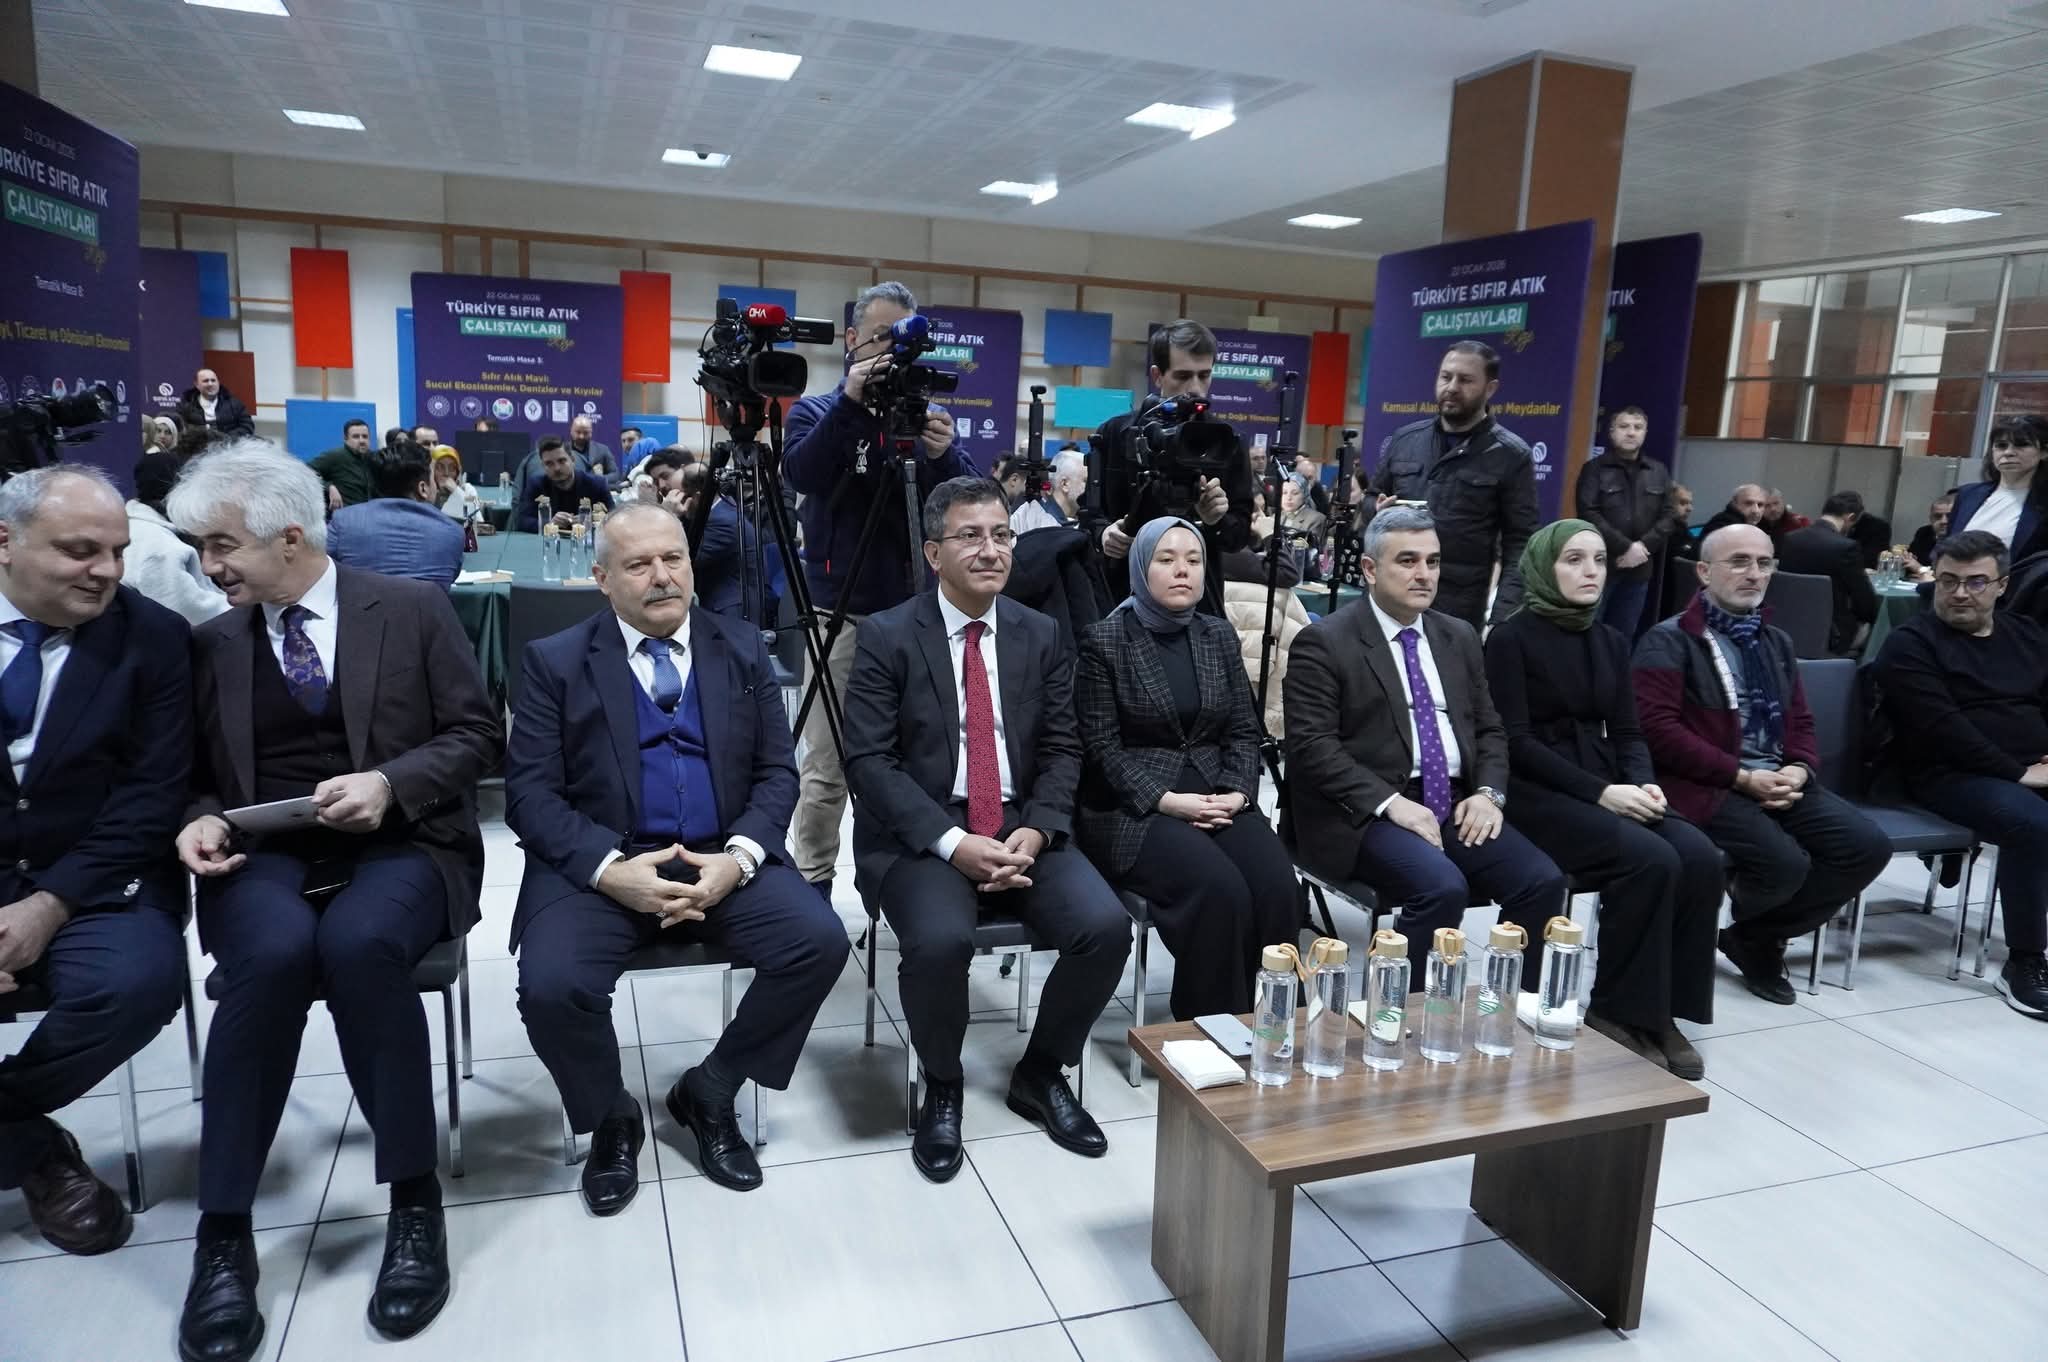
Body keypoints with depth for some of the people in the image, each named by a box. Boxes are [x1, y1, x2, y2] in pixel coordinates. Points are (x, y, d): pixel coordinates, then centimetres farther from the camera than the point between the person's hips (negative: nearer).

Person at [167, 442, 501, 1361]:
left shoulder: (412, 610, 3)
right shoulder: (212, 643, 12)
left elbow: (476, 736, 0)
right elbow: (199, 775, 18)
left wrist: (389, 783, -16)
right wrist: (201, 822, -4)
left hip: (397, 845, -2)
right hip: (265, 857, 2)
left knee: (361, 943, -36)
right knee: (274, 954, -34)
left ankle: (414, 1199, -19)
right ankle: (223, 1231, -20)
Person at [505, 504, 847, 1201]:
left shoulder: (742, 651, 9)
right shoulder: (555, 662, 3)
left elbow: (777, 772, 6)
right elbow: (529, 791, -3)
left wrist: (737, 858, -14)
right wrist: (609, 869, -20)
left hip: (721, 860, 2)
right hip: (599, 865, -2)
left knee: (820, 941, -22)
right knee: (550, 985, -28)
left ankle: (709, 1092, 4)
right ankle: (612, 1119, 6)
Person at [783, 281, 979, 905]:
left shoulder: (930, 413, 11)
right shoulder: (817, 411, 5)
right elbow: (803, 475, -15)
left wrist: (942, 455, -19)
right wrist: (850, 402, -23)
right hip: (841, 611, -2)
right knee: (827, 765, 0)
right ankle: (812, 883, 13)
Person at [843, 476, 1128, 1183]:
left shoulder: (1041, 635, 8)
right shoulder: (887, 636, -4)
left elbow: (1061, 749, 7)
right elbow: (869, 760, -10)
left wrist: (1036, 831, -12)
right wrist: (951, 842, -21)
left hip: (1021, 829, 4)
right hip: (919, 834, -3)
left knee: (1106, 927, -19)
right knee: (941, 939, -32)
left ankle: (1040, 1072, 9)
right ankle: (941, 1088, 0)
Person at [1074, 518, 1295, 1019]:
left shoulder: (1220, 635, 12)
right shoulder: (1104, 641, -3)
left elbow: (1243, 730, 11)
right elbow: (1102, 746, -7)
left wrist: (1238, 792, -7)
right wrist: (1165, 800, -17)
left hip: (1219, 797, 5)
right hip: (1134, 807, -4)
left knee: (1276, 885, -23)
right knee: (1219, 890, -29)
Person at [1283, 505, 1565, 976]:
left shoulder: (1460, 637, 17)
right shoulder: (1324, 642, -4)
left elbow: (1488, 728, 19)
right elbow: (1312, 745, -12)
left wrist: (1488, 792, -1)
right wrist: (1390, 802, -20)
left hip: (1456, 806, 6)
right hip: (1368, 812, -6)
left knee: (1542, 881, -15)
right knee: (1443, 887, -30)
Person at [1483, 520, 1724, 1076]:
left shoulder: (1610, 640, 14)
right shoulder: (1512, 638, -6)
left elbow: (1627, 731, 13)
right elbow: (1515, 740, -13)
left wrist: (1641, 782, -9)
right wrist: (1600, 793, -19)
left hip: (1609, 787, 6)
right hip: (1536, 793, -6)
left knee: (1700, 858, -18)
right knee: (1652, 861, -27)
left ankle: (1661, 1009, -7)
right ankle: (1618, 1011, -11)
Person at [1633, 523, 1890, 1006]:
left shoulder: (1776, 642, 22)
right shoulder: (1669, 641, -4)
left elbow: (1801, 723, 21)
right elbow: (1659, 731, -14)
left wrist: (1799, 770, -3)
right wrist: (1743, 777, -16)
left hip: (1779, 782, 8)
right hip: (1707, 785, -7)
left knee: (1868, 846, -11)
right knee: (1785, 862, -28)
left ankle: (1756, 938, 5)